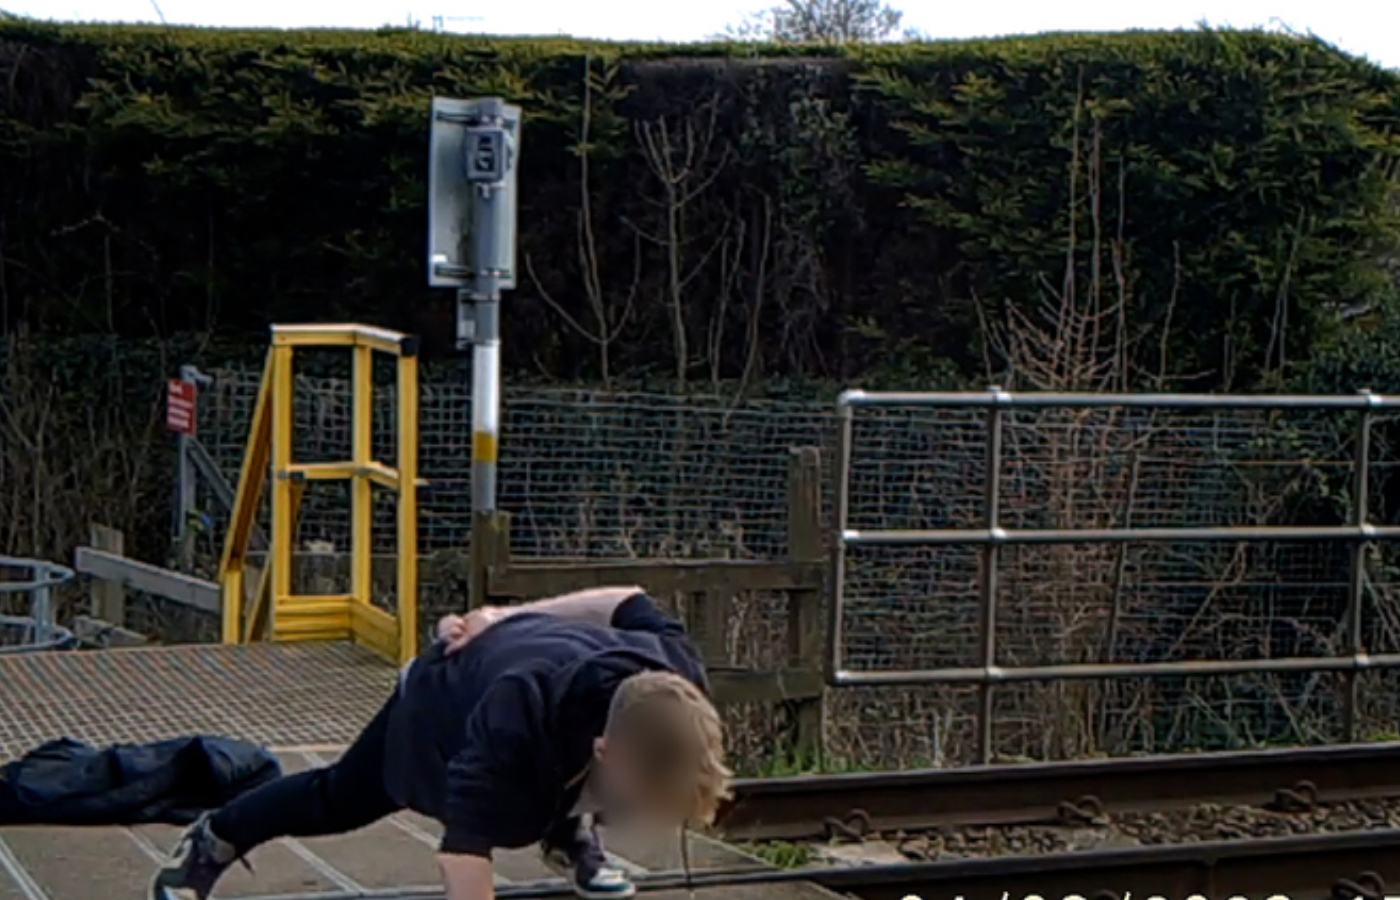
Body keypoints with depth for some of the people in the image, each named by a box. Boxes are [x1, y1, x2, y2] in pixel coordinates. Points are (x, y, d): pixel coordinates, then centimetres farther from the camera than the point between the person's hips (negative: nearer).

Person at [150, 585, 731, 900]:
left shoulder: (674, 677, -37)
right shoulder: (514, 724, -53)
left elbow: (632, 603, -16)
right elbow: (462, 844, -57)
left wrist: (510, 618, -7)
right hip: (441, 696, -3)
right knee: (338, 798, 17)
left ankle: (567, 832, 21)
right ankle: (212, 843, 44)